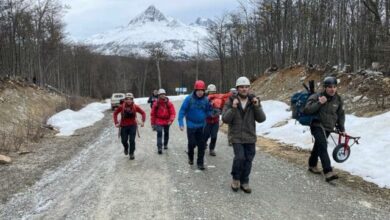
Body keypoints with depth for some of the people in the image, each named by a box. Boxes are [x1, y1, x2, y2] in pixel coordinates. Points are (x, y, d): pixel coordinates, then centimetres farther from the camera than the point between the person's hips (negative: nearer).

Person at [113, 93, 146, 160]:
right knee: (124, 140, 5)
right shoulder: (122, 107, -9)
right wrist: (116, 123, -3)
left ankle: (131, 153, 11)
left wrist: (143, 121, -9)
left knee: (132, 140, -7)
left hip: (133, 125, -1)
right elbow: (115, 113, 3)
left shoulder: (135, 107, -8)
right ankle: (126, 148, 40)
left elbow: (143, 113, 1)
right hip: (124, 126, 1)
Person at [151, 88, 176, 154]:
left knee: (166, 133, 19)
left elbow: (173, 113, -9)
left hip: (167, 121, 2)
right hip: (159, 121, -2)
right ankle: (159, 148, -18)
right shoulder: (156, 104, -6)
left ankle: (165, 144, 42)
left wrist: (171, 120, -24)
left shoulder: (169, 103, -6)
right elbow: (153, 114, 1)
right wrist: (153, 123, 3)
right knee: (159, 133, -17)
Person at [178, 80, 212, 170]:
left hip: (201, 125, 3)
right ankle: (190, 157, 33)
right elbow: (182, 111, -10)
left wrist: (212, 113, -12)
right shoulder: (189, 99, -12)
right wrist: (181, 123, -16)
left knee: (201, 144, 2)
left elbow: (208, 111, 9)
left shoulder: (206, 100, -2)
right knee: (192, 143, 3)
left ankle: (200, 162, 15)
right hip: (191, 125, -2)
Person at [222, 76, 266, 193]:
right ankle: (236, 178, 11)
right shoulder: (231, 101, -6)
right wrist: (233, 108, -24)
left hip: (250, 137, 3)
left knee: (248, 160, 8)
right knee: (239, 157, -16)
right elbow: (225, 119, -11)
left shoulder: (254, 101, 1)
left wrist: (257, 107, -18)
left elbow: (261, 119, -3)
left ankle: (244, 182, 27)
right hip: (236, 136, -3)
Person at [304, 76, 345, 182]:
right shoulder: (316, 97, -13)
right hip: (317, 126, -6)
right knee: (323, 146, -22)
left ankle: (312, 165, 39)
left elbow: (341, 114, 15)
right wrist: (319, 103, -28)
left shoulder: (338, 99, 3)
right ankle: (328, 172, -28)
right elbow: (307, 110, -21)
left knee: (318, 146, 19)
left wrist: (341, 128, 15)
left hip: (328, 128, 6)